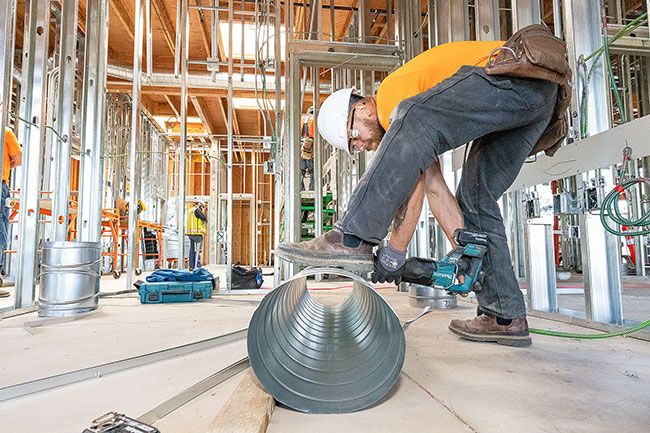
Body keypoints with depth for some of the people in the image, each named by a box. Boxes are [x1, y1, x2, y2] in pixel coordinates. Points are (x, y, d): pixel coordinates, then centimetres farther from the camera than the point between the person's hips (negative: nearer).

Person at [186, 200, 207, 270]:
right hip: (197, 233, -10)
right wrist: (203, 212, 3)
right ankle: (197, 267, -13)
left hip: (190, 233, 10)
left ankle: (191, 266, 14)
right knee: (197, 251, -10)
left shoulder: (190, 210, 22)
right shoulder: (196, 210, -8)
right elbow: (204, 218, -11)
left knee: (192, 250, 11)